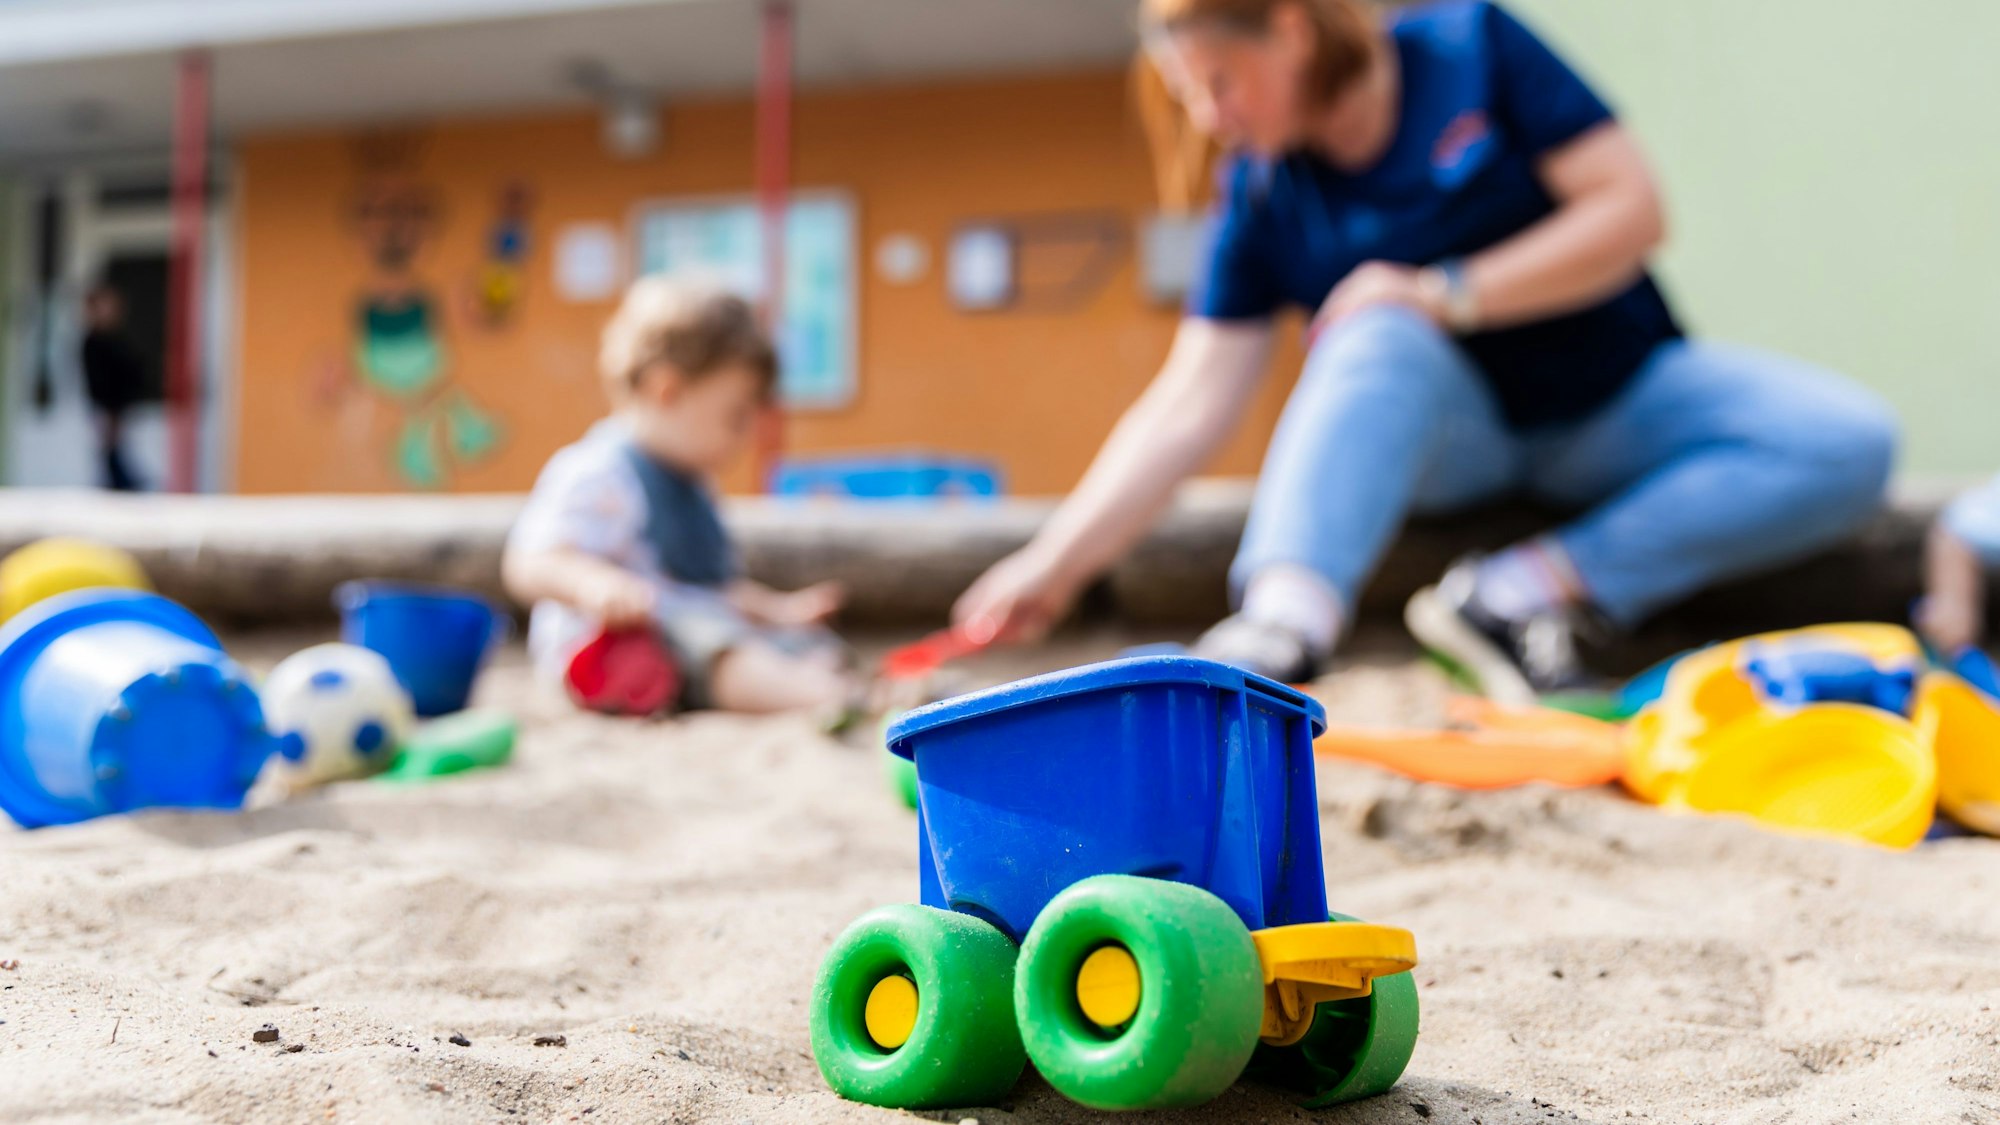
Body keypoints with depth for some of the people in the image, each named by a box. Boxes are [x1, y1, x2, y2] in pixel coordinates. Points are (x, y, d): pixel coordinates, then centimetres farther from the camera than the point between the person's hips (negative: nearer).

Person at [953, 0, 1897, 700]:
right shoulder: (1261, 198, -8)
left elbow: (1632, 208, -15)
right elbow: (1190, 404, -13)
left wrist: (1454, 292, -24)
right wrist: (1057, 563, -22)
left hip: (1609, 399, 1)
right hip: (1444, 431, 0)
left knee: (1851, 444, -24)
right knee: (1380, 336, -36)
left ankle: (1531, 590, -31)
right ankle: (1282, 622, -56)